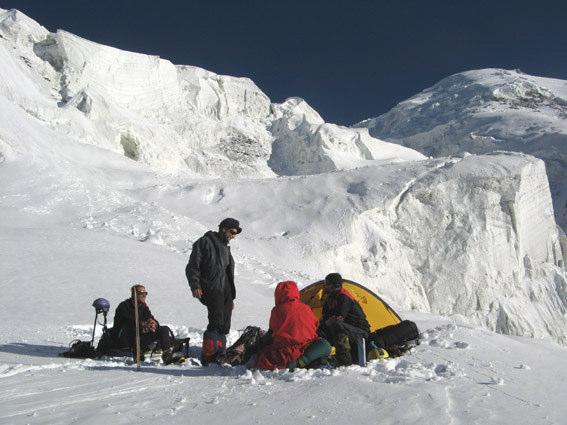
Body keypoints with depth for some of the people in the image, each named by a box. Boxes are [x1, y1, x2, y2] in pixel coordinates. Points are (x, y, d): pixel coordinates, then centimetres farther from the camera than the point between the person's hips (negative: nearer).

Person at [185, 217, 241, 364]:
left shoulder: (226, 248, 25)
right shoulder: (205, 242, 0)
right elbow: (192, 267, -6)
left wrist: (231, 297, 27)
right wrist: (195, 286, -20)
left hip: (226, 291, 8)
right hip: (211, 290, -8)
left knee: (224, 326, 4)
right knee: (216, 322, -20)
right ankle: (208, 357, -17)